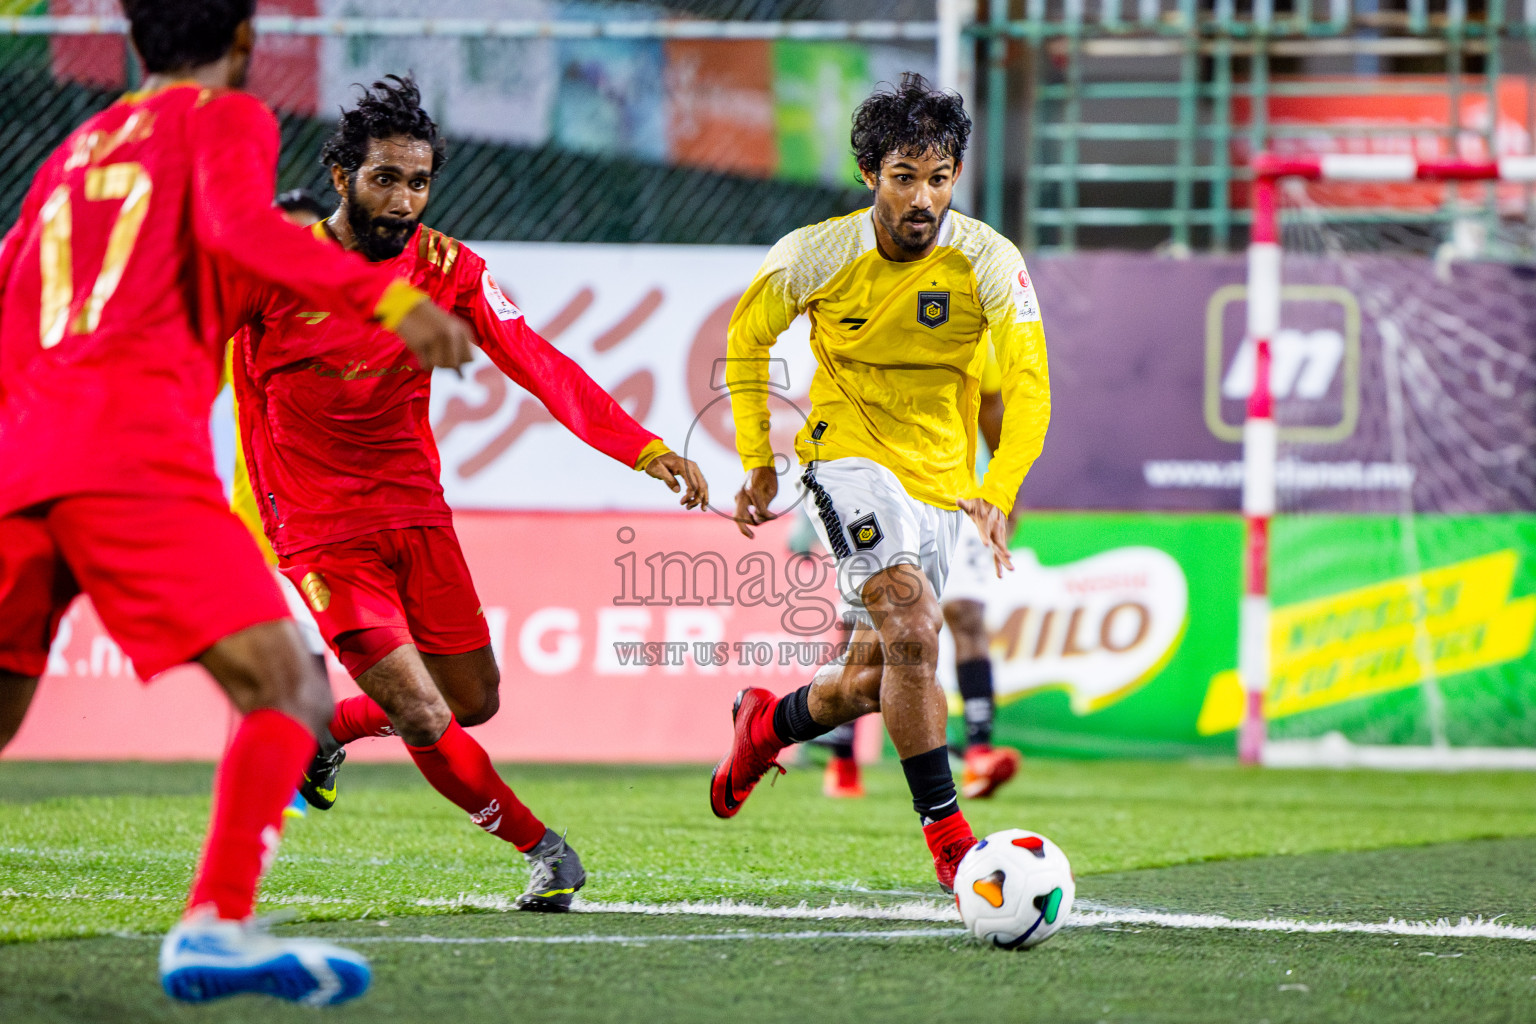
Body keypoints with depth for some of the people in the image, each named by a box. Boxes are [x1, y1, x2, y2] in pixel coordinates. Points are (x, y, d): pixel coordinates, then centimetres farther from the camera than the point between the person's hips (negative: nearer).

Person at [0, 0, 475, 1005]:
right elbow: (235, 224, -12)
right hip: (132, 449, -7)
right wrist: (385, 296, -19)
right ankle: (214, 925, -29)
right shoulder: (226, 119, 10)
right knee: (285, 682, -11)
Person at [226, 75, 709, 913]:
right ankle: (542, 848, 7)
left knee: (472, 702, 8)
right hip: (321, 531, -4)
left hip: (416, 514, 4)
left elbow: (538, 365, -14)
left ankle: (323, 732, 35)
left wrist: (644, 448, -26)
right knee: (424, 720, -14)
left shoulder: (448, 270, -5)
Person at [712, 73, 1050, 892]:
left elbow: (1028, 385, -19)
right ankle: (948, 839, -23)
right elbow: (747, 337, 5)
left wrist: (997, 494, -34)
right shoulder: (815, 256, -14)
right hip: (847, 451, -3)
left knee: (873, 680, 10)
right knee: (912, 625, -25)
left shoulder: (988, 262, -15)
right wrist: (757, 461, 3)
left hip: (939, 473, 3)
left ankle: (767, 724, 44)